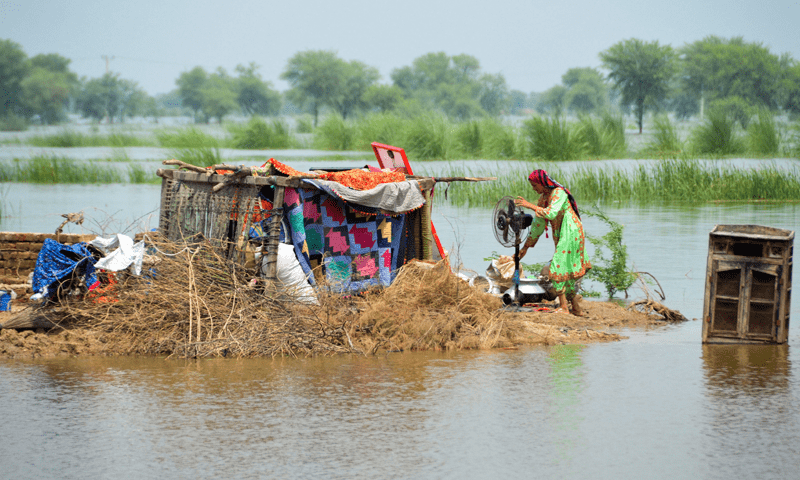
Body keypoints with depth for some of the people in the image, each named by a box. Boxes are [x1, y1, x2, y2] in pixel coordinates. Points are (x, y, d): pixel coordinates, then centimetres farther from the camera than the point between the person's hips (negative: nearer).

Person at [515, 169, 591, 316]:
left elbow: (551, 213, -30)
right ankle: (576, 309, 15)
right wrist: (526, 246, 18)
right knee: (569, 270, 10)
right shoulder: (543, 197, 11)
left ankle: (563, 306, -9)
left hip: (570, 233, -9)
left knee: (558, 267, -13)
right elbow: (538, 224, 17)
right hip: (560, 236, 9)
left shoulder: (559, 193, -15)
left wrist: (530, 205, -26)